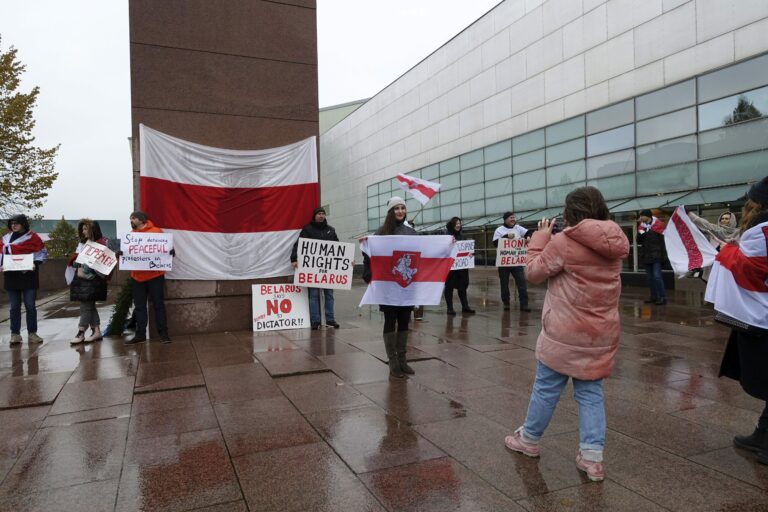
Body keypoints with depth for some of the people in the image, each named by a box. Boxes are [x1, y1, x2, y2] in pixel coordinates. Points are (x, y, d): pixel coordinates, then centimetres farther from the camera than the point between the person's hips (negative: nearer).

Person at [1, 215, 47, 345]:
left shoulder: (32, 237, -1)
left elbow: (43, 252, 1)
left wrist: (35, 263, -13)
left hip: (28, 276, -3)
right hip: (11, 276, 3)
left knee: (30, 306, 2)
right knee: (14, 307, 6)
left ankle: (32, 333, 9)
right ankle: (15, 334, 11)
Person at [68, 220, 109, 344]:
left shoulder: (101, 243, -8)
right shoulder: (82, 243, 18)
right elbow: (76, 258, 18)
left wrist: (86, 271, -16)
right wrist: (78, 269, 1)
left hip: (92, 280, -8)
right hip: (81, 279, 8)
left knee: (86, 306, -6)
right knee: (89, 306, 8)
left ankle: (81, 334, -2)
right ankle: (96, 332, 12)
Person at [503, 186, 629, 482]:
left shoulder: (564, 242, -16)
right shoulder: (615, 243, 3)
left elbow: (534, 273, -5)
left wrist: (540, 238, 5)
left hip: (565, 333, -5)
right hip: (601, 334, 5)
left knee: (546, 388, 11)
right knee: (591, 392, 13)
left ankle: (529, 440, 29)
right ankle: (592, 457, 13)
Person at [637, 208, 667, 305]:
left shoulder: (658, 225, -6)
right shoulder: (642, 226, 9)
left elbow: (662, 242, -6)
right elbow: (638, 241, 7)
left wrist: (662, 255, -9)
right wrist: (641, 234, -13)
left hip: (656, 256, -6)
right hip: (646, 256, 6)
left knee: (657, 276, -11)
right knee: (650, 277, 10)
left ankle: (662, 297, -6)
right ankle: (654, 296, 18)